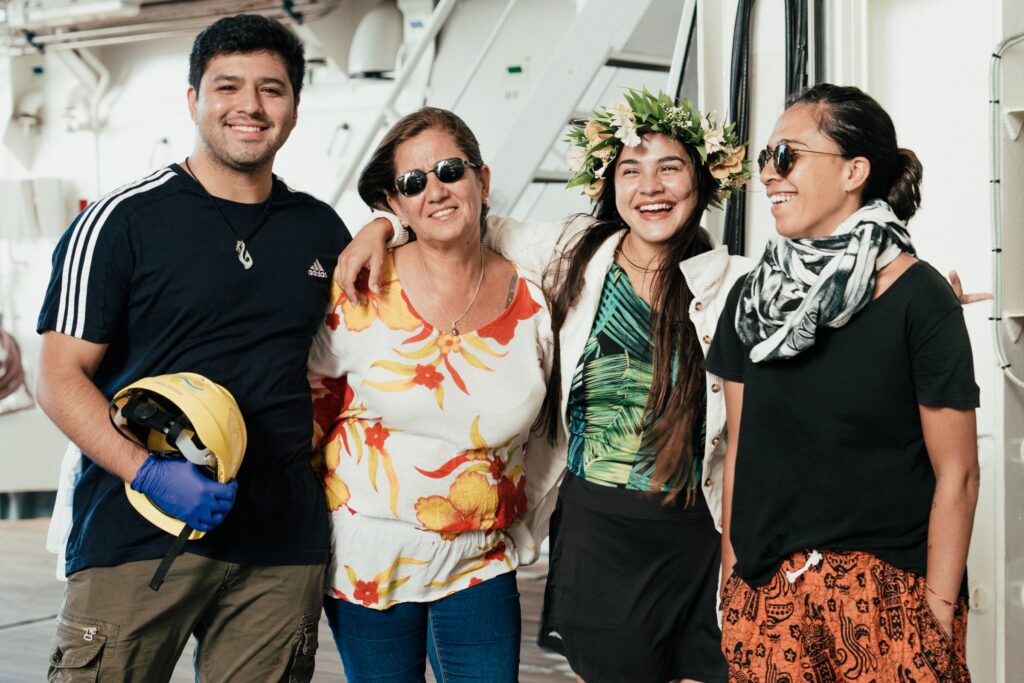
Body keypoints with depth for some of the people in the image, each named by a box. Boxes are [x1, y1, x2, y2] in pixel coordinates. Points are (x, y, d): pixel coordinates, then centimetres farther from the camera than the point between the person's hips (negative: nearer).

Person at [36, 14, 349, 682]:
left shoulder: (322, 229, 13)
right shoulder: (124, 219, -1)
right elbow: (61, 378, -4)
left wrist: (317, 438, 7)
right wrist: (146, 471, -18)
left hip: (284, 540, 4)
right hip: (136, 533, -3)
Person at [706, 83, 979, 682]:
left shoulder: (920, 300, -9)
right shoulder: (752, 297, 5)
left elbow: (957, 473, -9)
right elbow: (740, 449, 9)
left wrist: (939, 613, -10)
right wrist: (730, 582, 5)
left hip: (888, 592, -4)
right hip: (765, 595, 4)